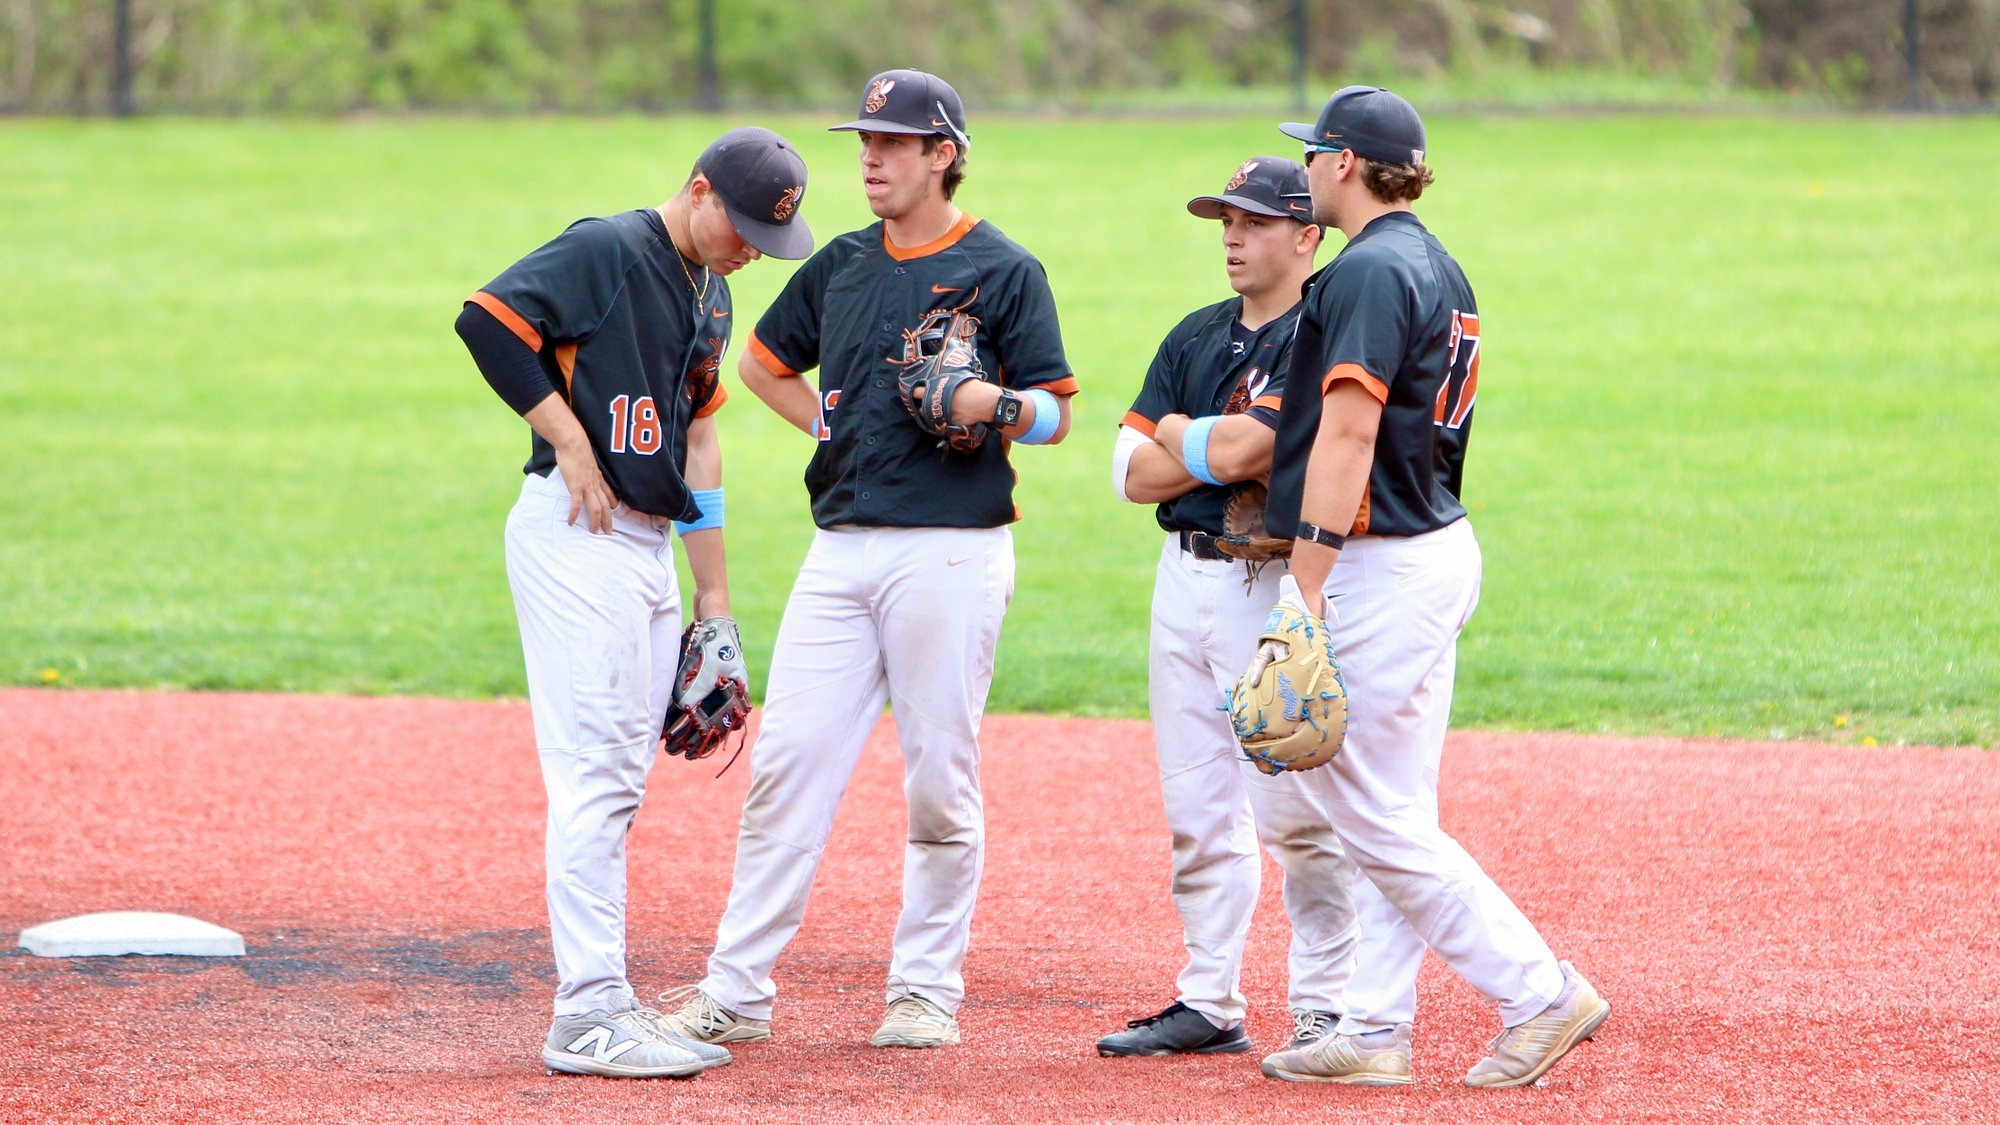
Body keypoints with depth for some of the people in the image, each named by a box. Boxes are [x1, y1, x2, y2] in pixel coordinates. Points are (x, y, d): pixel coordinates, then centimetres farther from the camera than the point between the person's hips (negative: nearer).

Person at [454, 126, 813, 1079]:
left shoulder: (709, 293, 18)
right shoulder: (609, 252, -10)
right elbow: (488, 321, -19)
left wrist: (713, 591, 19)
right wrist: (571, 443, -17)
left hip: (649, 544, 9)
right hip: (575, 536, -9)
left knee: (620, 782, 11)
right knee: (595, 774, -11)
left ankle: (602, 1003, 15)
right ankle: (588, 1016, -11)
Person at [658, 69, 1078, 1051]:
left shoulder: (1002, 271, -2)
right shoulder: (841, 266, 15)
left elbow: (1056, 415, -3)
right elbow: (763, 363, 29)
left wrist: (996, 404, -23)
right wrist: (830, 424, 13)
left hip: (951, 553, -5)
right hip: (842, 549, 5)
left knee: (940, 778, 0)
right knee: (787, 760, 0)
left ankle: (926, 989, 10)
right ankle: (735, 991, 1)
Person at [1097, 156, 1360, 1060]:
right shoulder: (1196, 337, 15)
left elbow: (1242, 449, -19)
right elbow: (1135, 473, 8)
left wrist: (1182, 434, 1)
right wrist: (1219, 446, -7)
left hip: (1275, 587, -8)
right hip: (1184, 576, 8)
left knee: (1295, 813, -9)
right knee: (1197, 808, 10)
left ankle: (1328, 1008, -2)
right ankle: (1210, 1004, 15)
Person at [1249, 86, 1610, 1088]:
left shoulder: (1370, 271, -16)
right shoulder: (1437, 268, 15)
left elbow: (1349, 435, -22)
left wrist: (1305, 587, -23)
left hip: (1385, 570, -10)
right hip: (1440, 547, 10)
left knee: (1382, 822, -7)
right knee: (1389, 817, 11)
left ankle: (1540, 994, -5)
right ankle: (1375, 1031, 13)